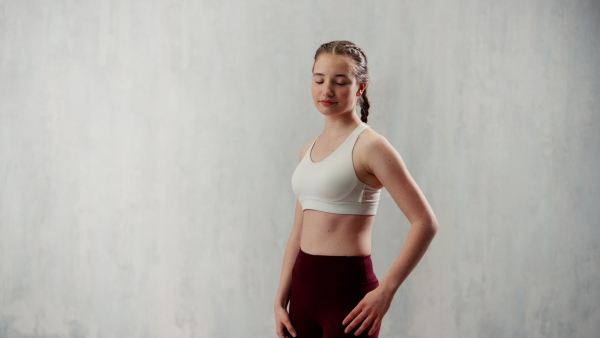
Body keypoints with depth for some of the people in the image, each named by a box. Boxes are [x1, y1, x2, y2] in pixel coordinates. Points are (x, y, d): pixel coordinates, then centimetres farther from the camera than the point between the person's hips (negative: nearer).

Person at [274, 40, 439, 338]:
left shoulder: (369, 146, -9)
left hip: (346, 289, -6)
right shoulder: (308, 150, 12)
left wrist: (386, 290, -18)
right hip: (303, 286, 7)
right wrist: (280, 300, 11)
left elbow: (425, 223, -15)